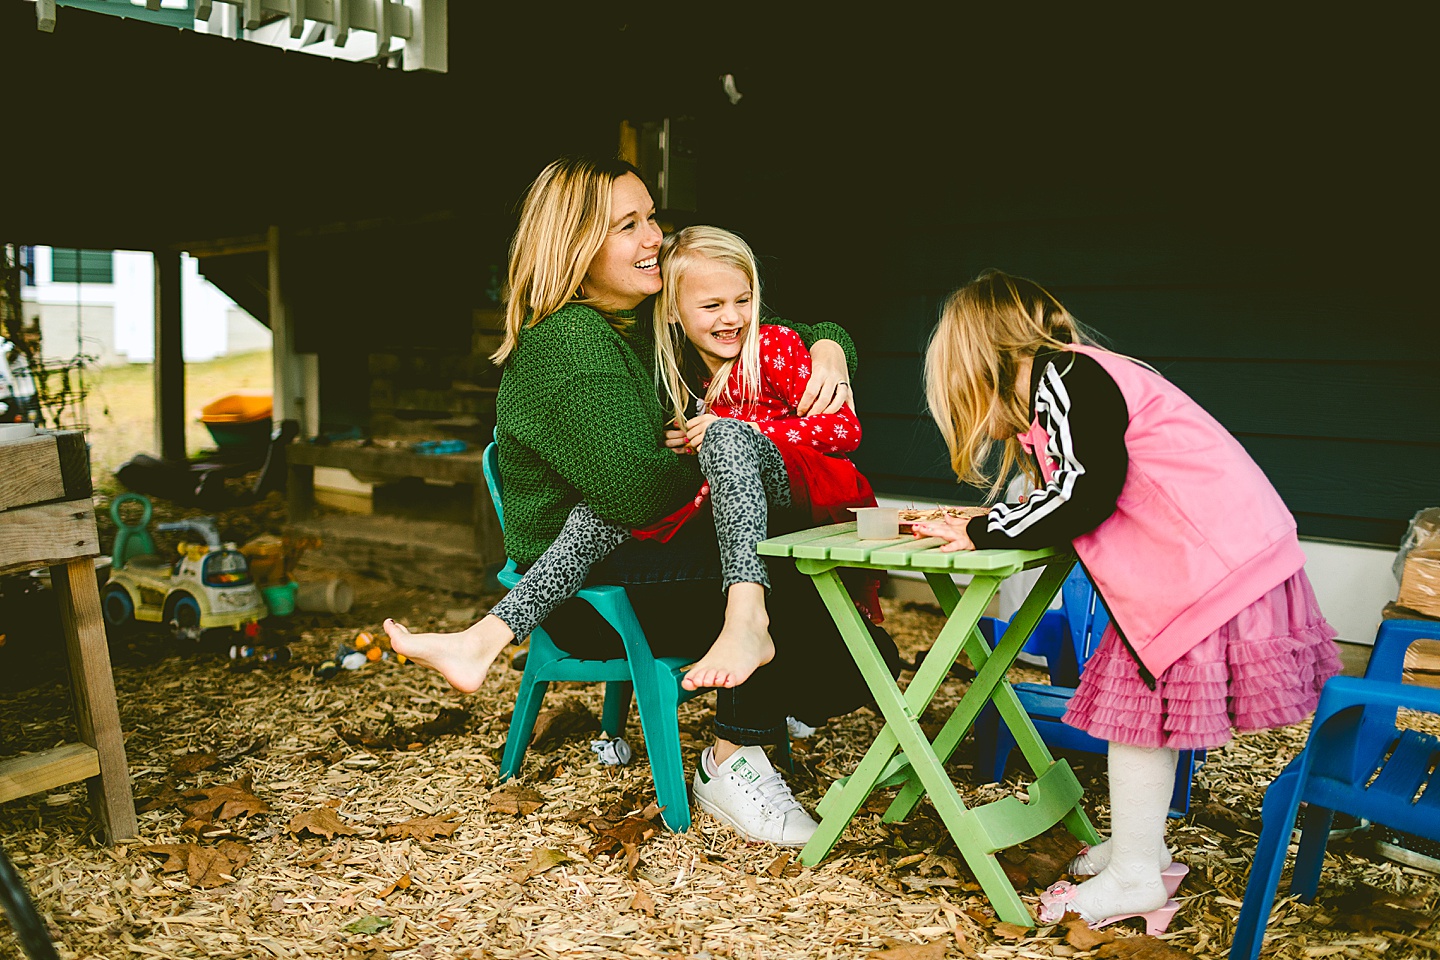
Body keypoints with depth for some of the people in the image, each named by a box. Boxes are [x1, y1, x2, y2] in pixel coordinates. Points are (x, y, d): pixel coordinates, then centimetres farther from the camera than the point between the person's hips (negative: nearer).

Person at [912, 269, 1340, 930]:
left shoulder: (1065, 374, -12)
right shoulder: (1063, 379, 19)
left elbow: (1086, 492, -20)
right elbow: (1065, 495, 17)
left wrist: (982, 533, -11)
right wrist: (987, 525, 10)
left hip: (1208, 556, -10)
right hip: (1205, 551, 10)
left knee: (1138, 705, -3)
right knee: (1137, 703, 14)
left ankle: (1135, 878, 7)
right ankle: (1137, 848, 26)